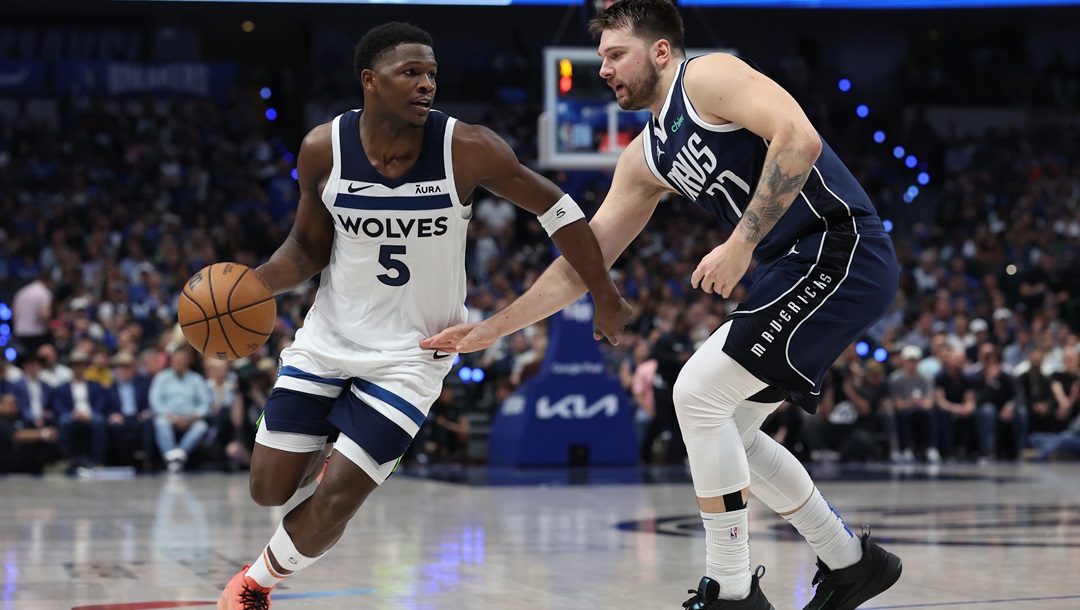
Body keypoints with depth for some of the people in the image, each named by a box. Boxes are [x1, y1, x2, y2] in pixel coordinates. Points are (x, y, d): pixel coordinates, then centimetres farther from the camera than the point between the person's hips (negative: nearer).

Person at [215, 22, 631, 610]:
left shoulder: (467, 149, -20)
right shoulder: (324, 149, -13)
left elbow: (555, 209, -8)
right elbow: (309, 248, 0)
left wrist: (605, 299, -2)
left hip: (410, 353, -2)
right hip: (328, 337, 2)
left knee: (334, 503, -9)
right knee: (269, 489, 6)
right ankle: (332, 446, 42)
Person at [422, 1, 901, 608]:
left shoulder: (709, 76, -7)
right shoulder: (646, 158, 18)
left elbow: (798, 139, -24)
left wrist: (740, 244, -24)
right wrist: (491, 329, 17)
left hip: (840, 249, -9)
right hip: (801, 268, 9)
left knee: (699, 393, -12)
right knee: (724, 428, 13)